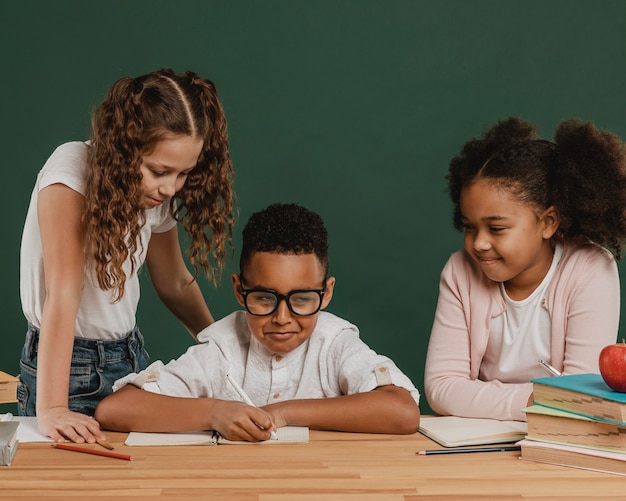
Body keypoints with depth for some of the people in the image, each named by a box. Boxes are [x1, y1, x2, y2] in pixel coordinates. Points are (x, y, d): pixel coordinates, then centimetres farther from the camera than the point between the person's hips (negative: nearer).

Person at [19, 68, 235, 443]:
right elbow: (63, 294, -28)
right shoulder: (73, 171, -21)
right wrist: (51, 409, -31)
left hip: (131, 356, 5)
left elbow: (175, 284, 13)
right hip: (68, 367, -5)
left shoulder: (158, 197, -2)